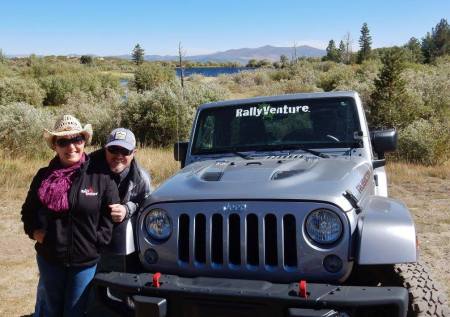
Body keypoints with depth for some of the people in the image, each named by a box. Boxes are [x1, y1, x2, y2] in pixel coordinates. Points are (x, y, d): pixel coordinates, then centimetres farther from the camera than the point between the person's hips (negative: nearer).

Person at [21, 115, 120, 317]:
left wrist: (98, 239, -9)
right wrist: (34, 231, -4)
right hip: (49, 259, 2)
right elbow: (28, 211, 12)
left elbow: (111, 213, -2)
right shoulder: (43, 176, 0)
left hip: (86, 261, -2)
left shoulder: (101, 177, -8)